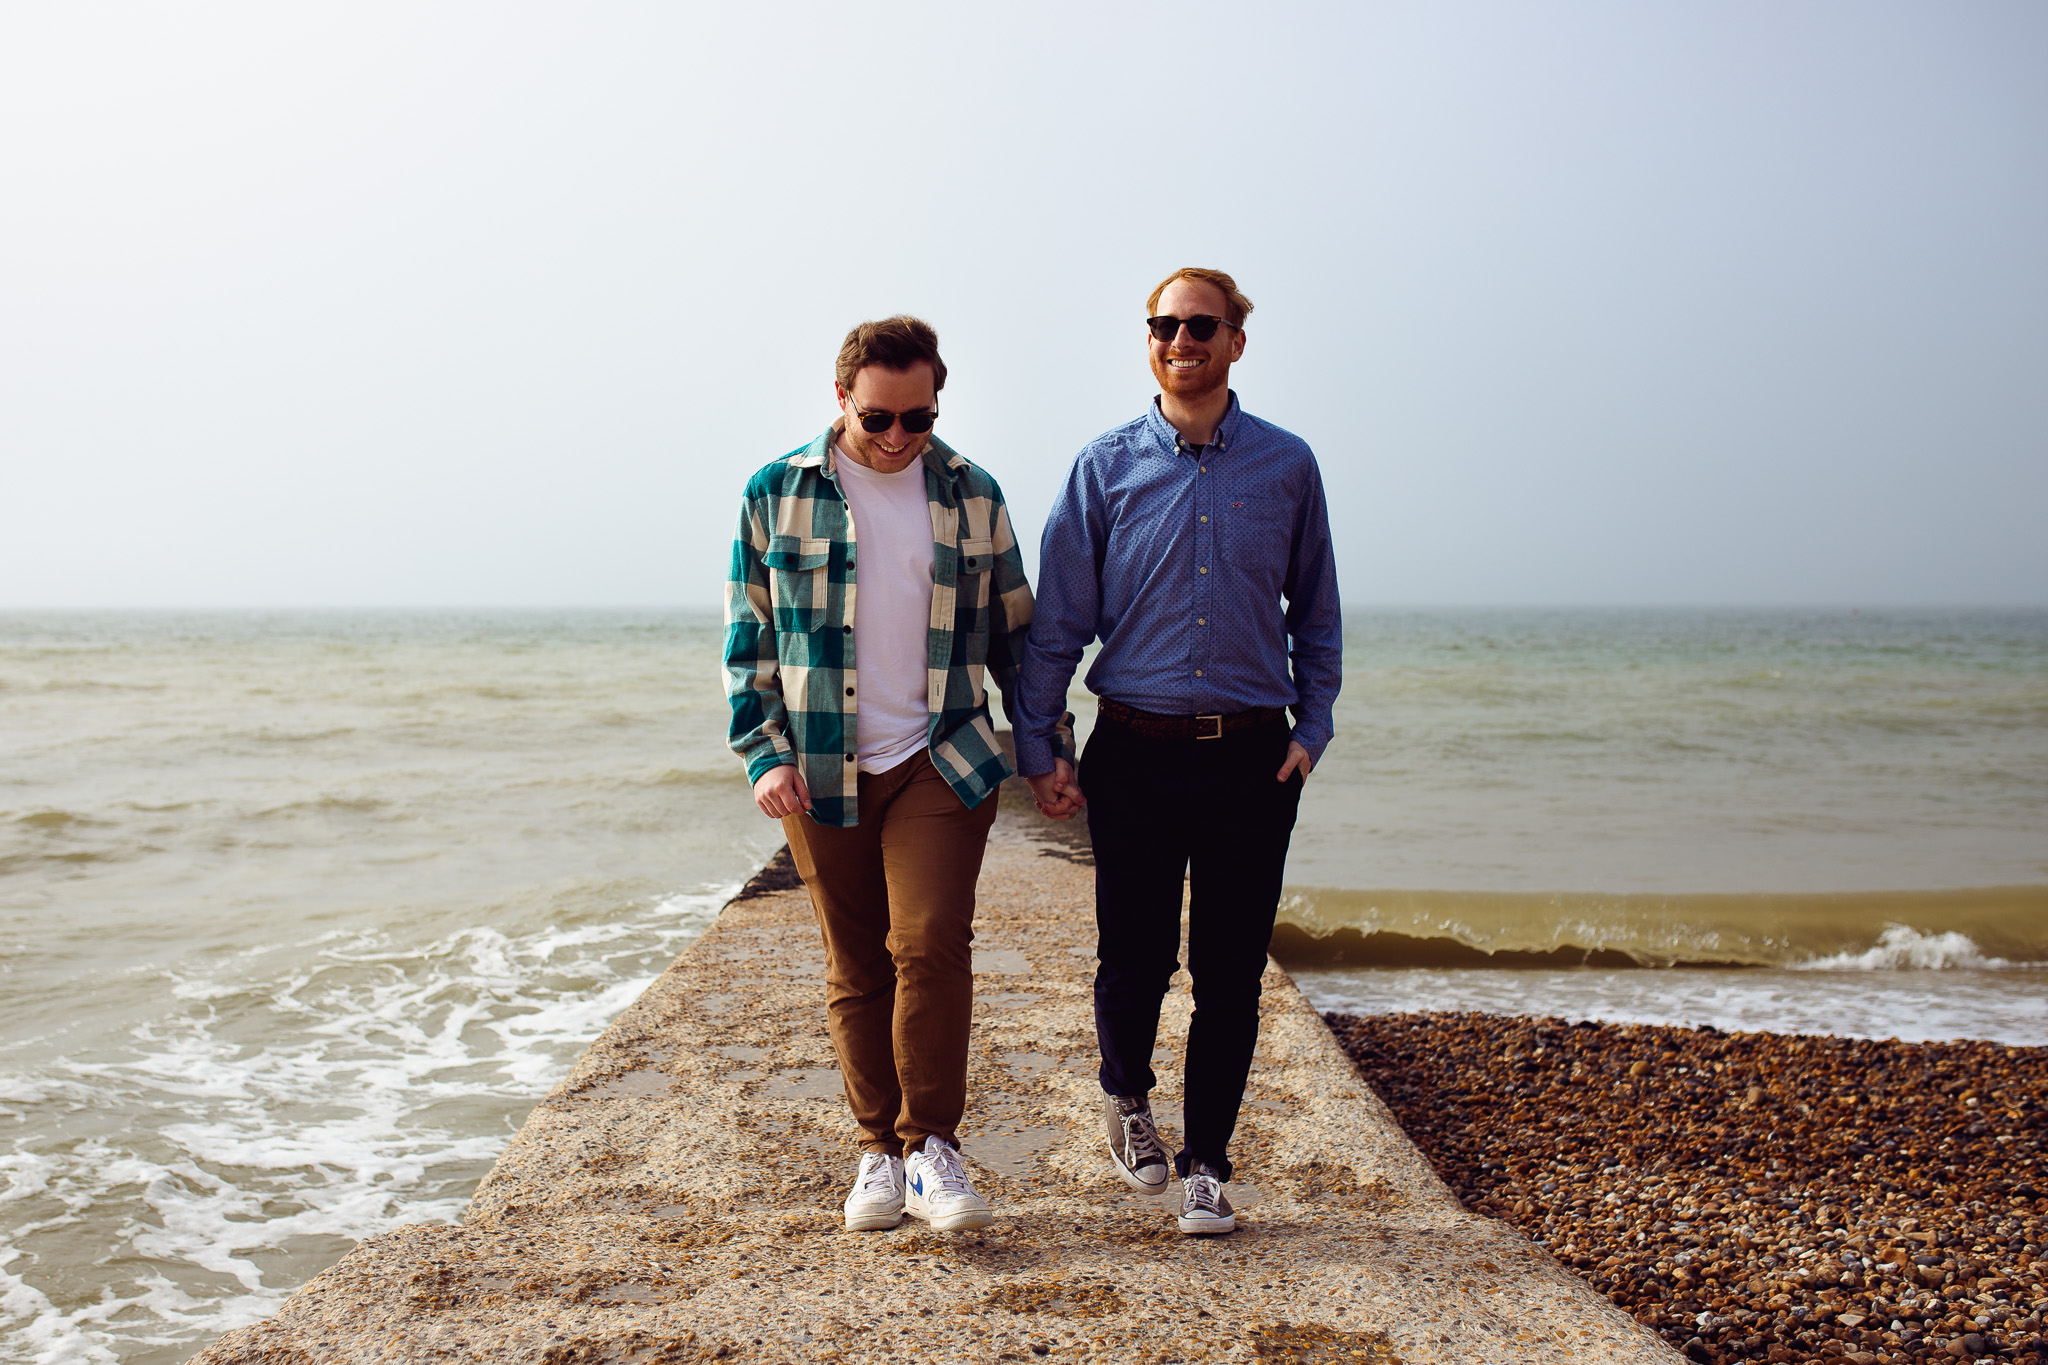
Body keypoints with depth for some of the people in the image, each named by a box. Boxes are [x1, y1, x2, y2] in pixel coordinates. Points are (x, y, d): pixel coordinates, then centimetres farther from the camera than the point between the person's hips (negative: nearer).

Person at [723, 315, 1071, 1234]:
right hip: (821, 776, 0)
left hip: (941, 764, 0)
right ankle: (880, 1150, 20)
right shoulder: (776, 494, 2)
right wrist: (763, 755, -4)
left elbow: (1013, 631, 13)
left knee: (932, 943, -13)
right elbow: (747, 638, 6)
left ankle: (932, 1148, 0)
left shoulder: (971, 495, 5)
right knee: (856, 969, 7)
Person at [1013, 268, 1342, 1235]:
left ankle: (1206, 1164, 20)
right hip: (1135, 755, -1)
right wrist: (1037, 746, 0)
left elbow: (1316, 612, 13)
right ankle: (1127, 1096, 35)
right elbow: (1058, 615, 3)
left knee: (1230, 973, 4)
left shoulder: (1288, 465, 6)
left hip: (1252, 758, 1)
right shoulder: (1106, 467, 3)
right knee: (1134, 960, 4)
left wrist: (1312, 729, 4)